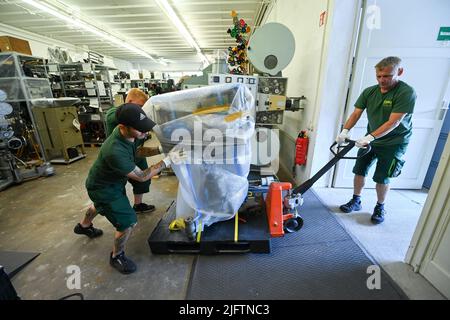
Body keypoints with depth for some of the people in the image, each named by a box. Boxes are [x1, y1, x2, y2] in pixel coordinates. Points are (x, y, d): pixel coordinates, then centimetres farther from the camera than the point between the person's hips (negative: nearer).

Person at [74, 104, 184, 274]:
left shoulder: (126, 132, -21)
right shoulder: (115, 151, -43)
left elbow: (138, 151, 1)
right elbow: (141, 176, -32)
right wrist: (167, 160, -33)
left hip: (111, 181, 9)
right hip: (103, 188, -8)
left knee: (100, 206, 35)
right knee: (128, 222, -7)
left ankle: (83, 226, 67)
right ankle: (116, 256, 22)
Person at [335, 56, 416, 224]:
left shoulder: (406, 92, -18)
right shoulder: (369, 91, -3)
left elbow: (393, 122, -25)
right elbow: (356, 114, -6)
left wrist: (370, 137, -35)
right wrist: (345, 131, -22)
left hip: (393, 143, -5)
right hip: (370, 139, 5)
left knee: (382, 178, 0)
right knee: (360, 171, 6)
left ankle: (380, 207, 24)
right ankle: (356, 201, 24)